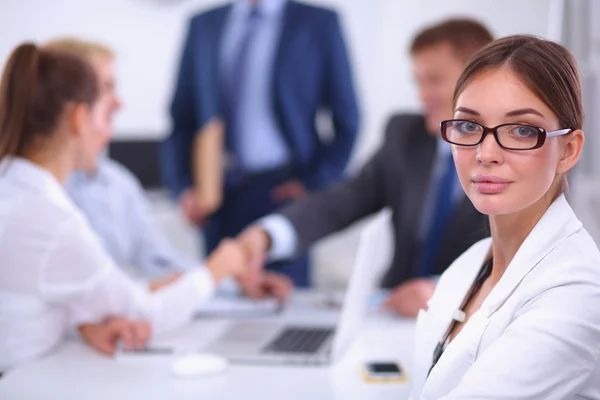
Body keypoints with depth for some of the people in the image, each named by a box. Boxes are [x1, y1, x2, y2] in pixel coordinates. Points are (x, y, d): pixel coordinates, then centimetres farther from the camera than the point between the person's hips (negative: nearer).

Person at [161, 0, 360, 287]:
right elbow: (182, 118, 12)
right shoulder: (204, 25, 13)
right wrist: (183, 187, -1)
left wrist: (315, 186, -5)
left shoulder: (319, 23, 3)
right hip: (216, 198, 3)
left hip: (281, 192, -3)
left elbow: (346, 121, 4)